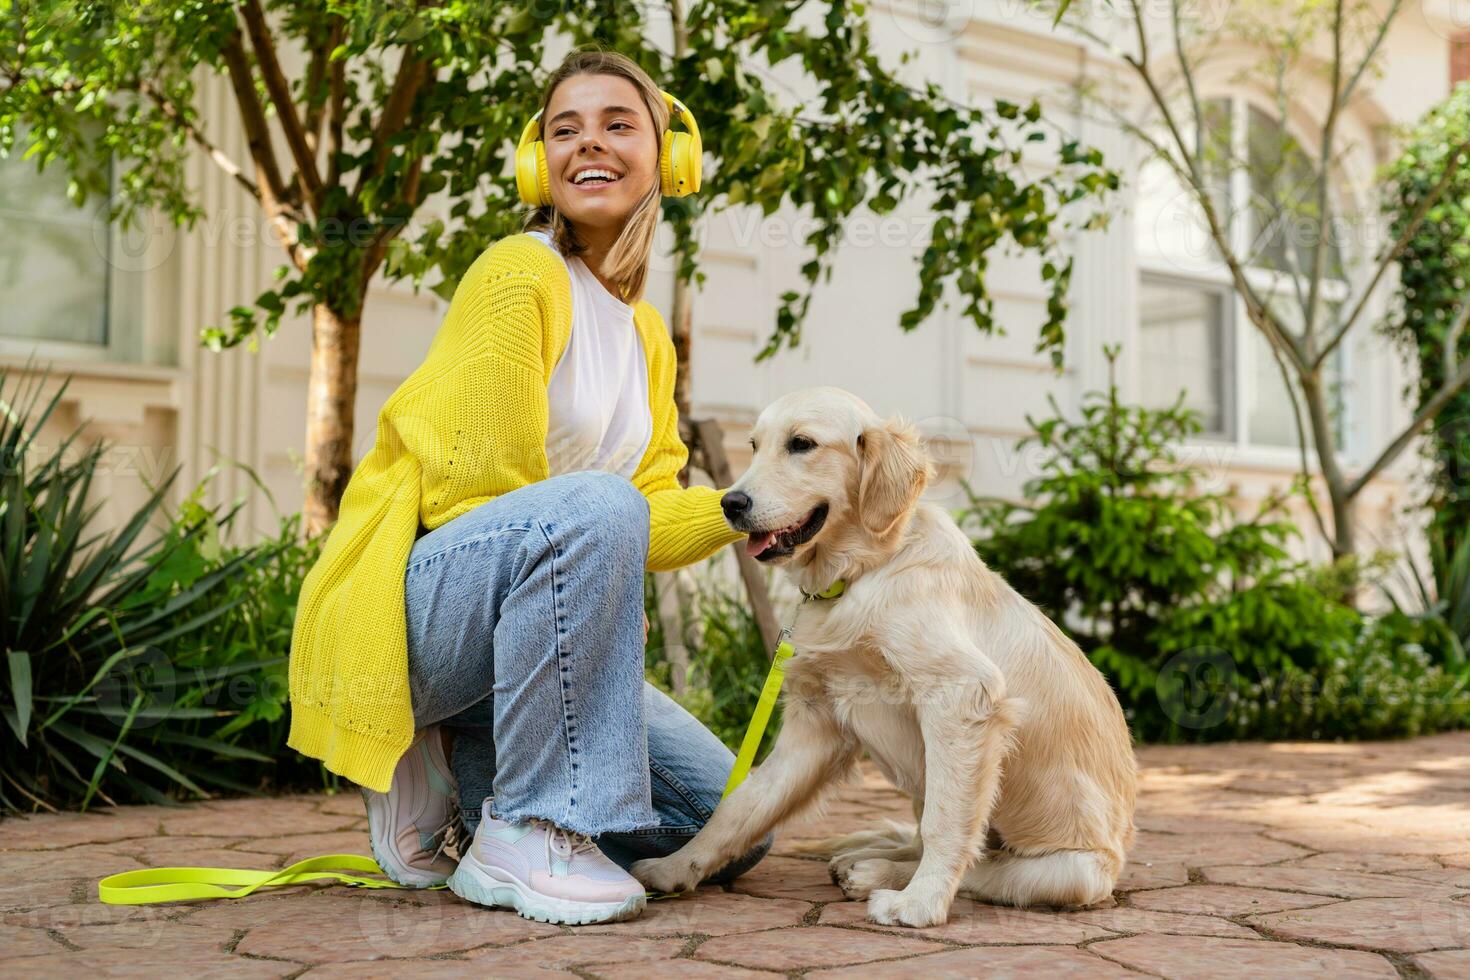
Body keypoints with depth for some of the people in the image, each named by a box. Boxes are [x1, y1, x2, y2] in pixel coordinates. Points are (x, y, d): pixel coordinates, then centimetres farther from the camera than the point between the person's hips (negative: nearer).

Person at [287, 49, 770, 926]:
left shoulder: (648, 334, 12)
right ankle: (525, 837, -24)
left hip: (517, 632, 8)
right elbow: (476, 491, -17)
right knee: (592, 507, -38)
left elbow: (650, 511, 7)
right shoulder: (520, 276, -13)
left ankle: (452, 773, 11)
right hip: (408, 605, -8)